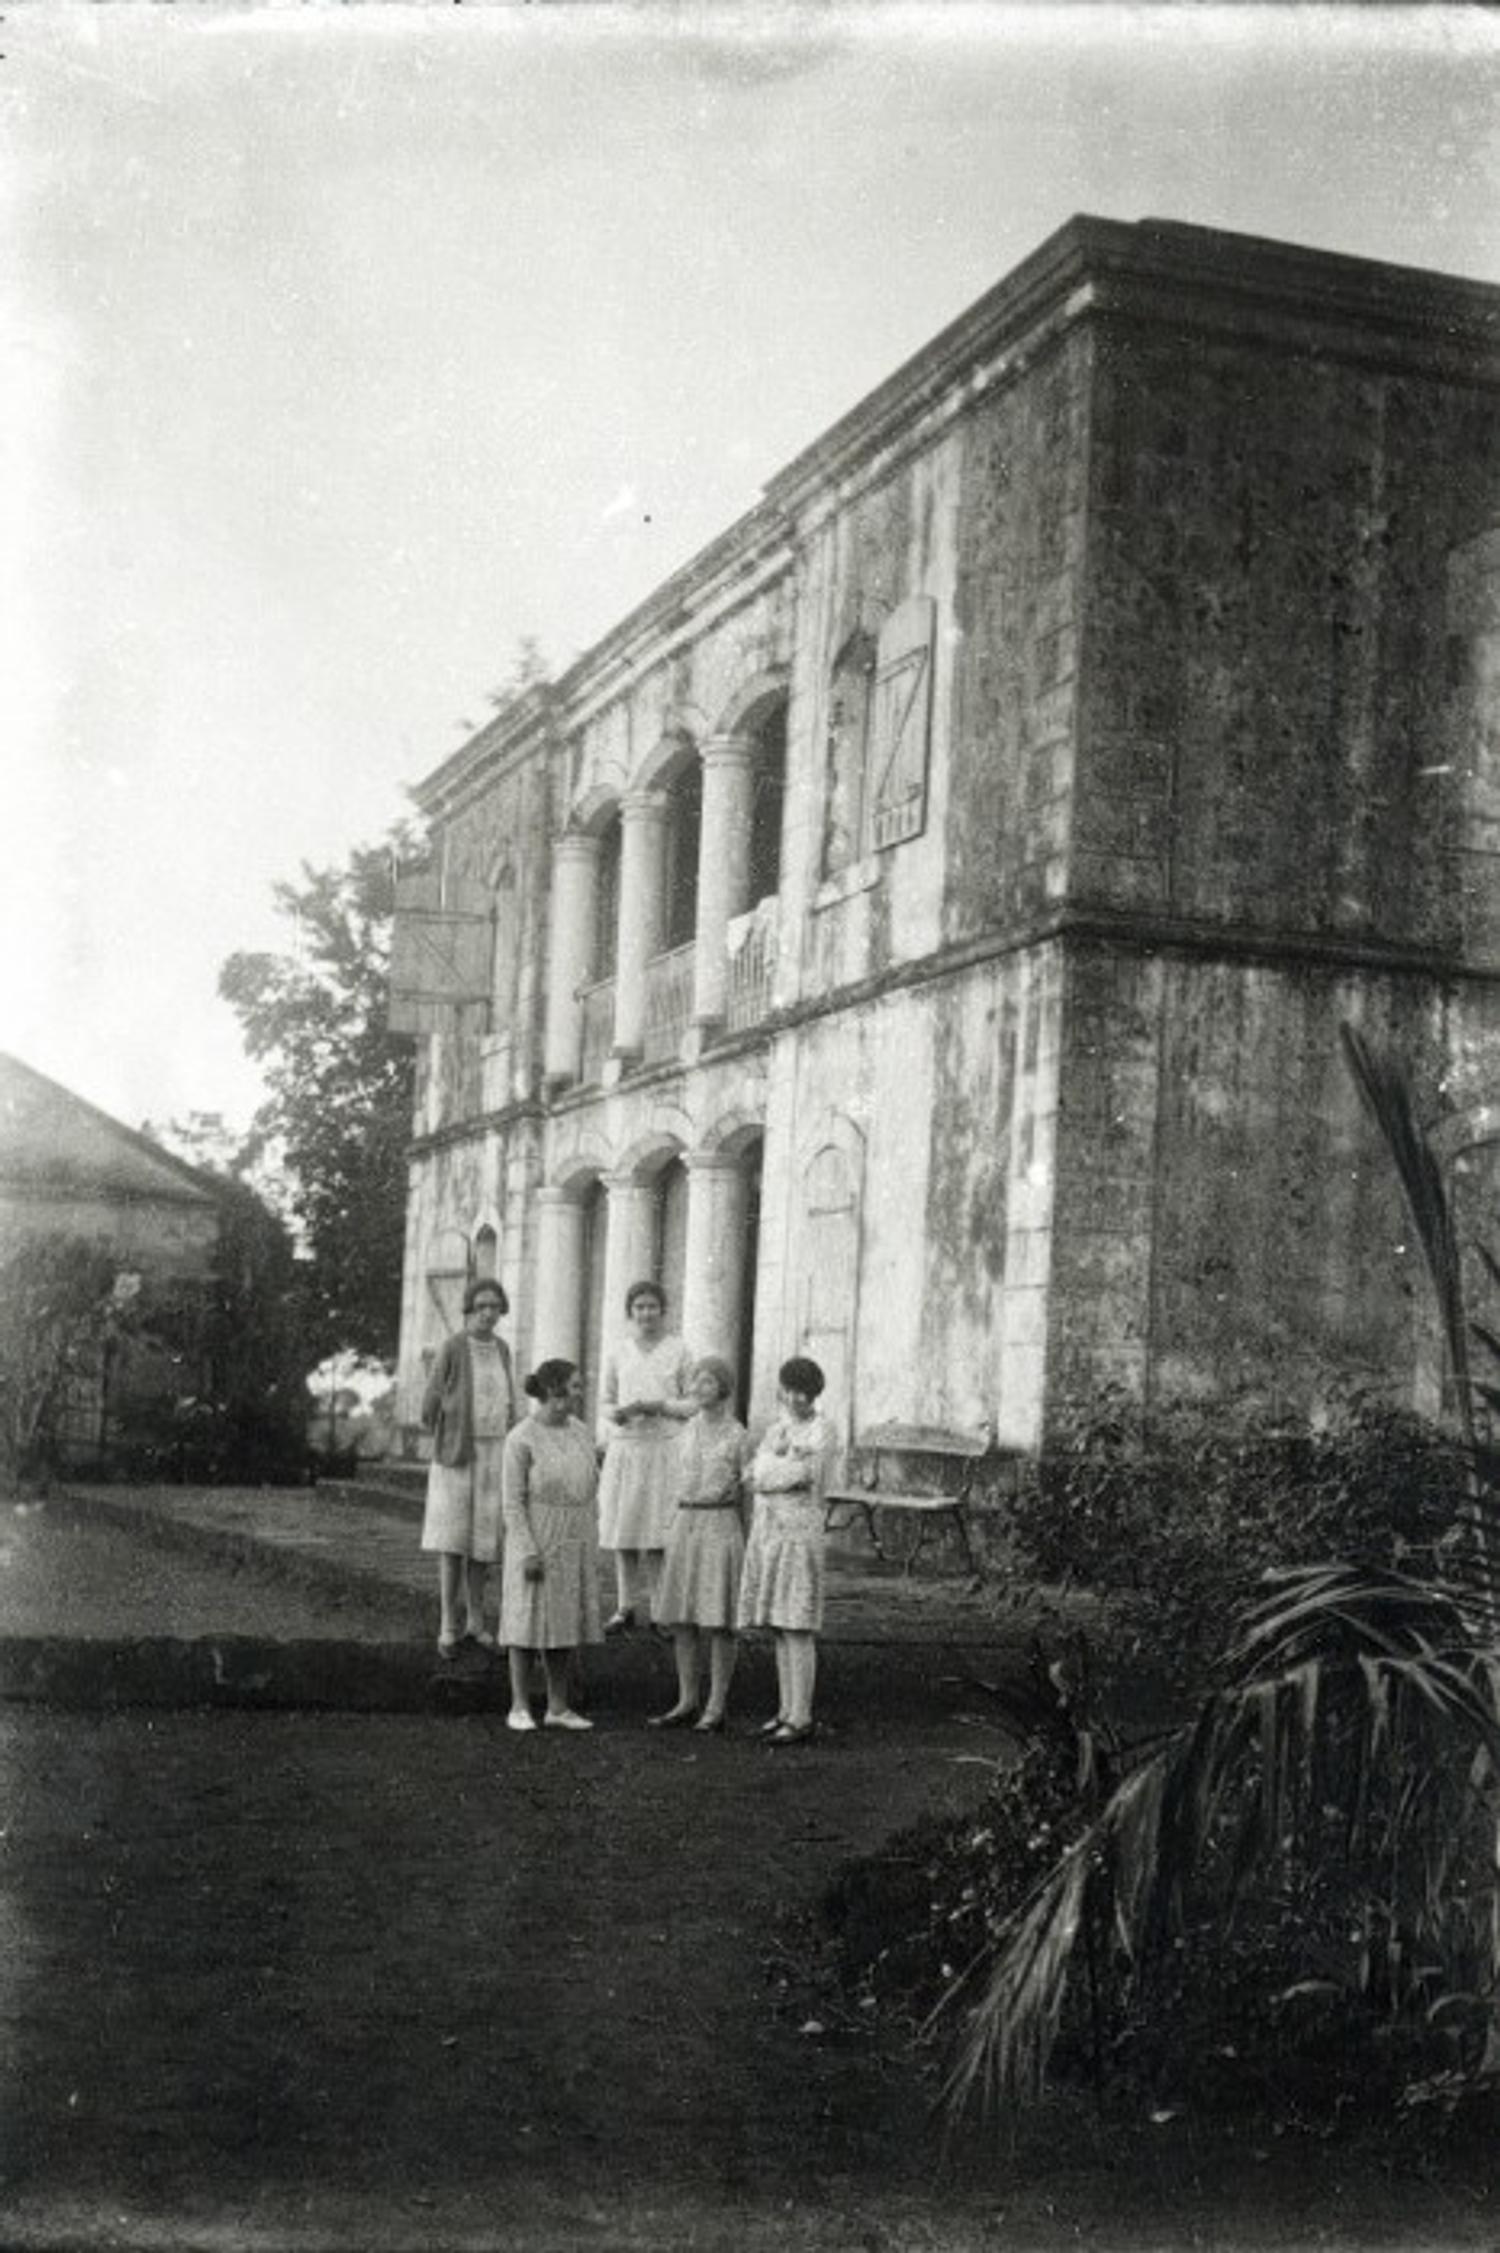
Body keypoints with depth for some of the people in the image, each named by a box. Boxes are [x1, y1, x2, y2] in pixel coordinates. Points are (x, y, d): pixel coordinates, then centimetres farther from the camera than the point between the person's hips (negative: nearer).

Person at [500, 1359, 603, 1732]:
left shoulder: (579, 1432, 6)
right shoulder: (522, 1440, -12)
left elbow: (586, 1490, 11)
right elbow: (513, 1502, -12)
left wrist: (592, 1548, 11)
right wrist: (528, 1553, -18)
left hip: (574, 1545, 6)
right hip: (537, 1544, -6)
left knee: (565, 1622, 8)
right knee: (529, 1622, 0)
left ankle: (558, 1707, 14)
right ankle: (520, 1708, 9)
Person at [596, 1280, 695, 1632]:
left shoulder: (679, 1352, 2)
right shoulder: (618, 1354, 9)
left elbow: (696, 1404, 3)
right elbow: (605, 1402, 16)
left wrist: (660, 1406, -12)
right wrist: (616, 1413, -6)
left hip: (663, 1448, -2)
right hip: (623, 1448, 2)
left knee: (658, 1535, -5)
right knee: (623, 1532, 3)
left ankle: (659, 1607, 3)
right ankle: (625, 1606, 13)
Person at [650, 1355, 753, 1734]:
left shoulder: (738, 1435, -5)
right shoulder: (689, 1432, 11)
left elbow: (749, 1495, -3)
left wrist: (746, 1548, -7)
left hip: (721, 1528, -6)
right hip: (684, 1526, 6)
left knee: (719, 1621, -3)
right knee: (681, 1618, 5)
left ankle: (716, 1709, 4)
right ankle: (686, 1705, 12)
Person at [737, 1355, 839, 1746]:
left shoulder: (822, 1432, -9)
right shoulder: (779, 1429, 13)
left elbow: (788, 1478, -18)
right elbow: (759, 1473, -1)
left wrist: (770, 1471, -5)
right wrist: (788, 1463, -13)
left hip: (799, 1535, -7)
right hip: (768, 1533, 7)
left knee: (798, 1630, -6)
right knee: (780, 1630, 10)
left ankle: (801, 1720, -2)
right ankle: (787, 1711, 17)